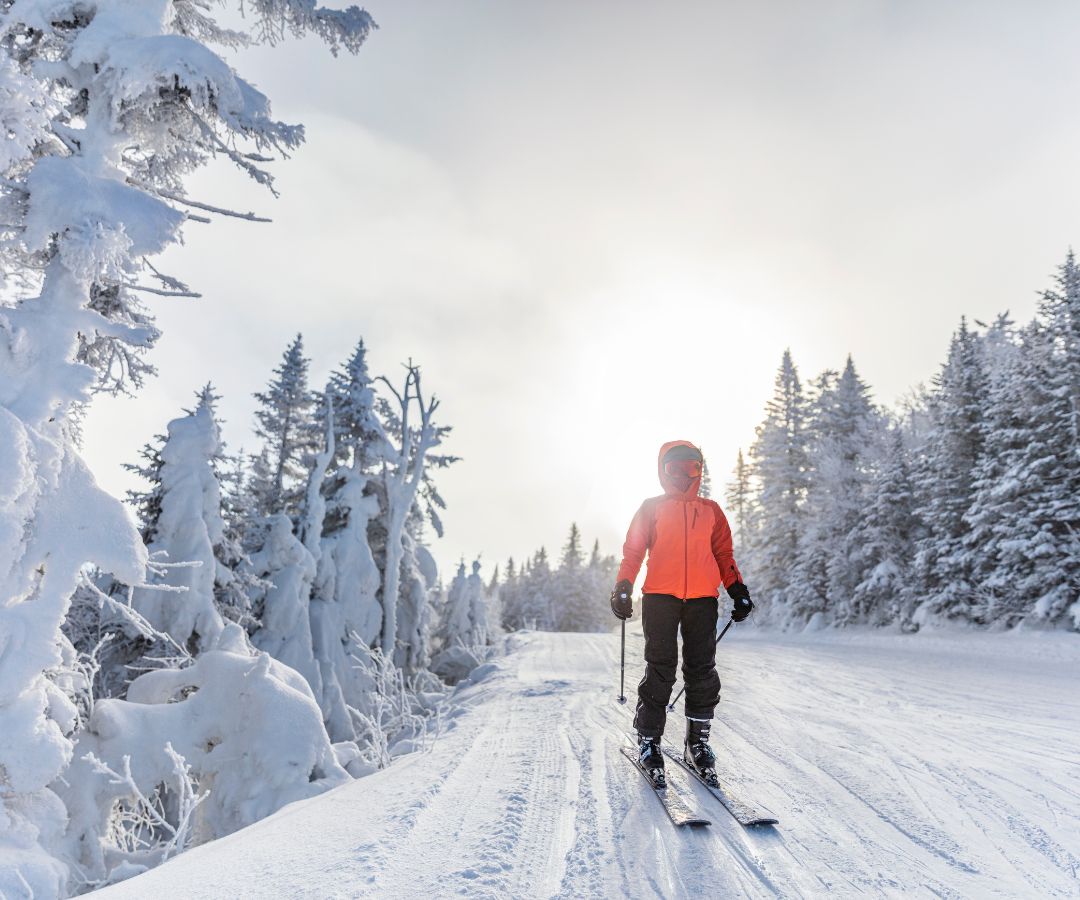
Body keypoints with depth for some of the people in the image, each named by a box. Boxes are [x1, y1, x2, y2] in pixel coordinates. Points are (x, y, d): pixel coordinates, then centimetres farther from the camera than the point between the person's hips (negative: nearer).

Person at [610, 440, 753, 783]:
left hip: (703, 599, 2)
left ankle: (698, 742, 13)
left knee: (702, 671, 2)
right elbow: (632, 552, 9)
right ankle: (648, 741, 5)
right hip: (660, 596, -2)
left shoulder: (711, 511, 17)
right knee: (660, 670, -4)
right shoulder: (651, 508, 12)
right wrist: (623, 589, -1)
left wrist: (738, 592, 8)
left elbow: (724, 555, 18)